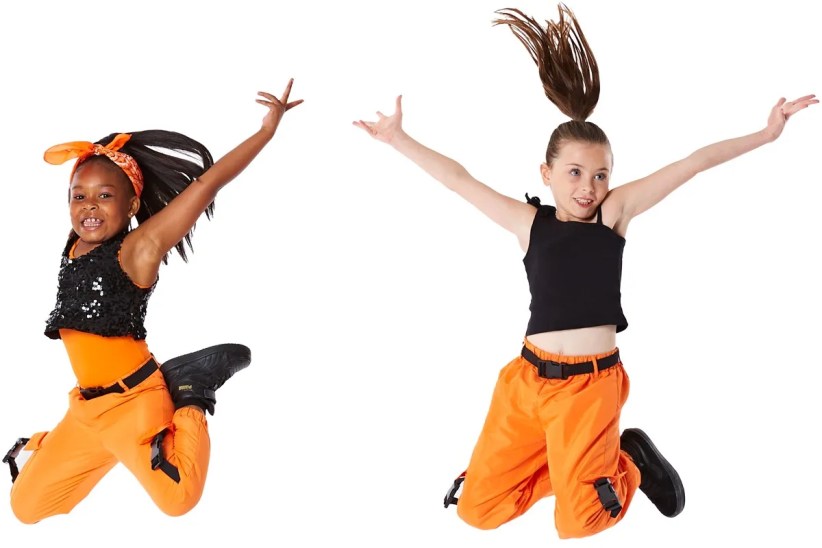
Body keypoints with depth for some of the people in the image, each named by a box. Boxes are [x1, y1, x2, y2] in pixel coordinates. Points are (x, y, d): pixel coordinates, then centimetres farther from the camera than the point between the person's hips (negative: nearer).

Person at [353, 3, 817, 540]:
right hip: (528, 377, 3)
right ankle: (564, 462, 24)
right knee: (477, 509, 2)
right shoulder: (529, 221, 3)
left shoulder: (615, 211, -1)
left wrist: (765, 133, -5)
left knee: (581, 522, -9)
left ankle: (626, 462, 21)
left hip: (591, 381, -3)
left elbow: (693, 163, -4)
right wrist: (398, 138, 8)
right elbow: (459, 179, 6)